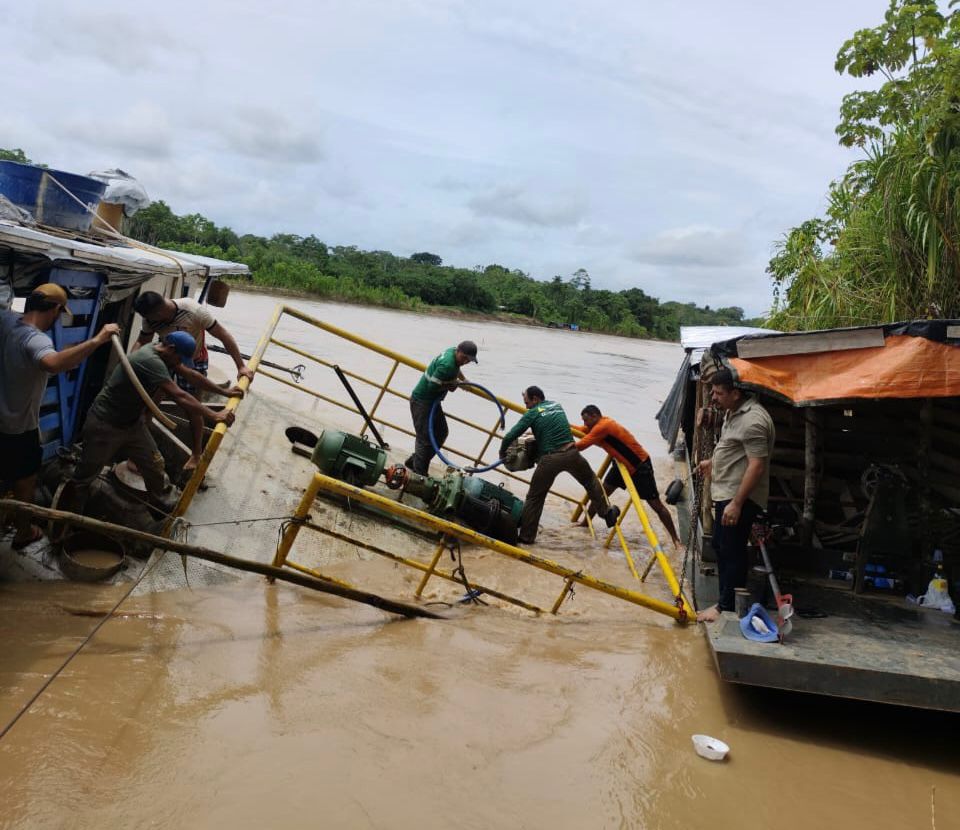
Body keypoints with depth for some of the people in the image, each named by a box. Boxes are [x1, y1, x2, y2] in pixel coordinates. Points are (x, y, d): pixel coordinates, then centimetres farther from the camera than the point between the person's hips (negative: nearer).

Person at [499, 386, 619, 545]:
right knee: (591, 481, 29)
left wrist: (502, 453, 14)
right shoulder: (557, 405, 18)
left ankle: (526, 536, 12)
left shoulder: (532, 413, 3)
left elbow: (510, 436, -2)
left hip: (549, 459, -3)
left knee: (534, 497, 9)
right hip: (571, 453, 4)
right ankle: (607, 512, 32)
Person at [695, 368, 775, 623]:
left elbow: (757, 465, -26)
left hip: (739, 498, -11)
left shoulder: (753, 420, -22)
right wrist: (712, 462, 20)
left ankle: (727, 607, 8)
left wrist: (736, 503, -27)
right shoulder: (734, 412, 12)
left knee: (732, 551, -2)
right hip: (725, 494, 11)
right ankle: (726, 601, 29)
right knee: (721, 547, 18)